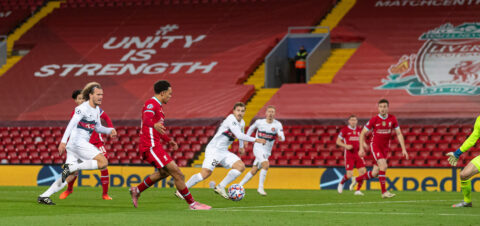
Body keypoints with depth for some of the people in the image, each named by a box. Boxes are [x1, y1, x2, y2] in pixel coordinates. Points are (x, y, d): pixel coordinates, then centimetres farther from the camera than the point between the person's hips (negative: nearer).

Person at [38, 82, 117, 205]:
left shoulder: (96, 109, 17)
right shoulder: (83, 108, -11)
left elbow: (97, 127, 30)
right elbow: (72, 124, -21)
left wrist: (109, 130, 11)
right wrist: (63, 141, -32)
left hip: (83, 144, 9)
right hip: (77, 142, -9)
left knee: (69, 176, 4)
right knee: (103, 162, -18)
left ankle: (44, 196, 3)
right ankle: (70, 168, -20)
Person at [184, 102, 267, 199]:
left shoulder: (242, 123, 11)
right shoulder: (231, 119, -16)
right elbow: (239, 135, -25)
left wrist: (241, 147, 43)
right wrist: (256, 140, -21)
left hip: (224, 152, 9)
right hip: (213, 150, -9)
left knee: (241, 166, -8)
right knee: (206, 173, -20)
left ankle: (220, 187, -5)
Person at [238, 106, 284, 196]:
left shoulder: (277, 125, -6)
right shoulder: (259, 122, -4)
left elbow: (282, 137, -19)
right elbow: (252, 128, 17)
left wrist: (281, 137, -42)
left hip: (267, 151, 3)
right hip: (258, 147, -3)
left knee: (253, 171, 7)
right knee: (266, 164, -27)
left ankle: (239, 185, 23)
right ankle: (260, 187, -21)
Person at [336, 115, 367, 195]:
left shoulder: (359, 130, 10)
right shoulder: (345, 130, -5)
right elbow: (338, 141, -2)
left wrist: (364, 144, -1)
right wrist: (346, 146, -19)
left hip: (358, 154, 5)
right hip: (349, 154, -5)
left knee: (363, 171, -10)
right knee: (349, 175, -10)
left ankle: (358, 190, 0)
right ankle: (341, 183, 23)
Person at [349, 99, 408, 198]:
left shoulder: (392, 119, -3)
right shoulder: (374, 120, -11)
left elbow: (399, 134, 3)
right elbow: (363, 133, -2)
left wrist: (403, 149, -4)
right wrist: (361, 148, -8)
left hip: (385, 148, 4)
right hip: (375, 145, -4)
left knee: (375, 173, 7)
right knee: (383, 166, -24)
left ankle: (356, 180, 31)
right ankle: (384, 192, -19)